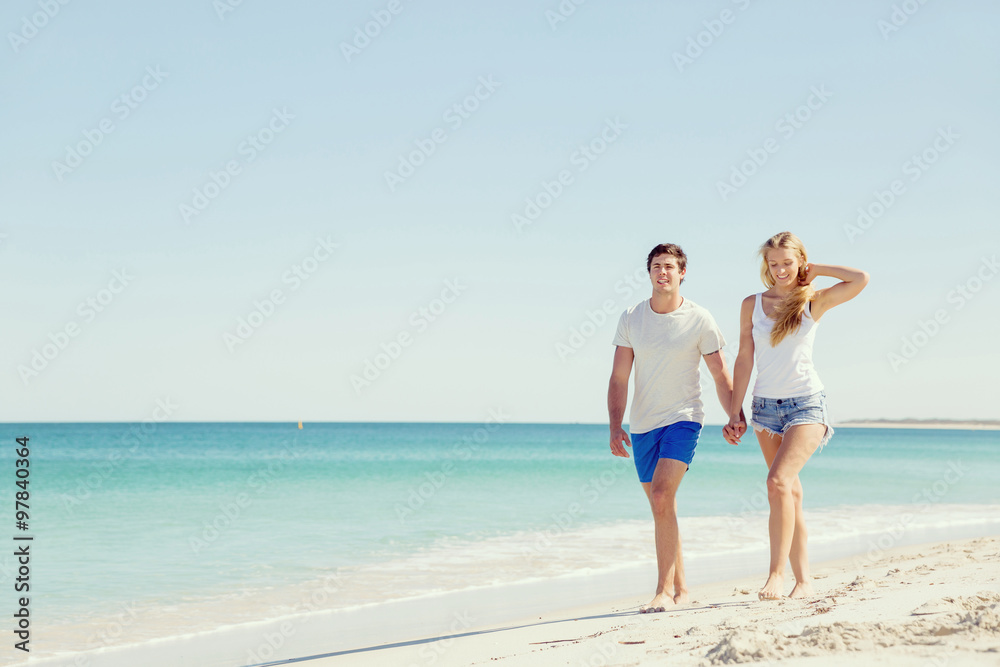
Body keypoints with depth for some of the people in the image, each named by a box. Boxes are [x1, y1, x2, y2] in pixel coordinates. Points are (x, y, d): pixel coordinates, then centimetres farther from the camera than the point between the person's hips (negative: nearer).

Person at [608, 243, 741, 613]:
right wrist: (615, 428, -8)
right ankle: (680, 589, 23)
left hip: (683, 419, -4)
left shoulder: (699, 320, -6)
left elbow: (721, 374, 1)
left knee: (661, 495, -21)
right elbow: (619, 378, 1)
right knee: (662, 508, 10)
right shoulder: (631, 318, 1)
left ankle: (664, 590, -17)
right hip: (643, 425, 4)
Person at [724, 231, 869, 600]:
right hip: (766, 405, 4)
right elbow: (744, 359, 8)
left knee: (778, 482, -21)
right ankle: (803, 580, 12)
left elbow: (861, 279, -13)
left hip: (806, 404, -3)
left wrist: (815, 270, -1)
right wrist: (735, 412, 5)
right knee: (790, 492, 7)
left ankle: (777, 573, -18)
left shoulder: (813, 302, 0)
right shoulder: (752, 304, 6)